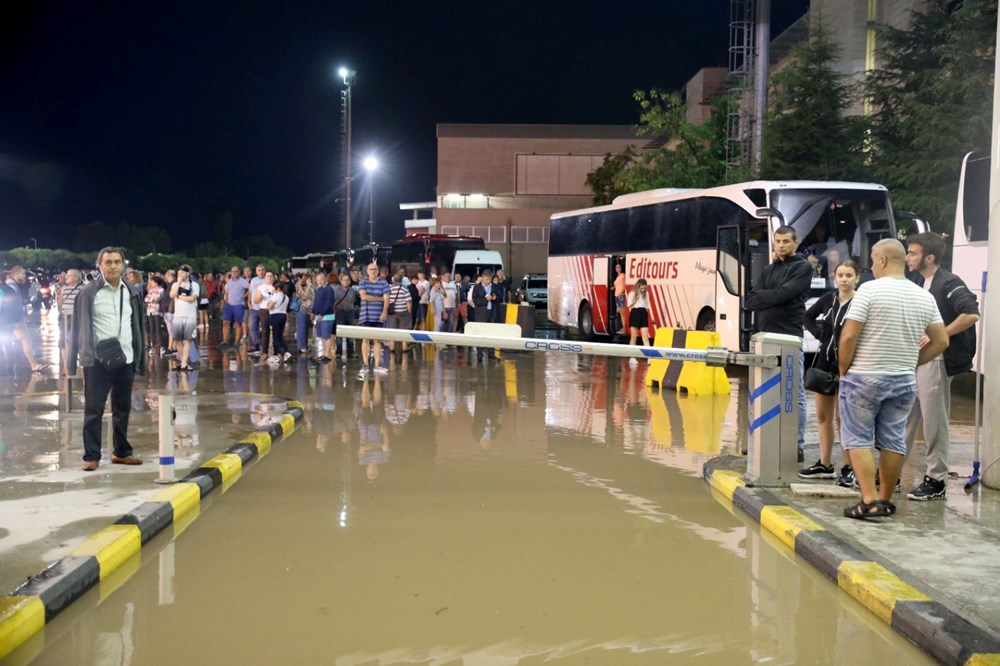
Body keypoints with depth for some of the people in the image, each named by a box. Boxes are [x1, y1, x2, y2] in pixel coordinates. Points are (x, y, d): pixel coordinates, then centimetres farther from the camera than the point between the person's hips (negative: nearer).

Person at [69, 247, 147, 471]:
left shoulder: (131, 293, 8)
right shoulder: (88, 293, -5)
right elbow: (79, 328, -5)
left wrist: (140, 357, 9)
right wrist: (80, 357, -10)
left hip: (126, 360, 5)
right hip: (98, 361, -4)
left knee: (123, 408, 12)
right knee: (94, 409, 0)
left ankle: (122, 452, 23)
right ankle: (92, 455, 6)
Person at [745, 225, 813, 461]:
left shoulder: (802, 267, 1)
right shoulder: (768, 270, 19)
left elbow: (783, 294, -14)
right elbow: (751, 301, 7)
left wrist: (762, 296, 0)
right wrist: (772, 297, -9)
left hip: (790, 338, -6)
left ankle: (797, 446, -2)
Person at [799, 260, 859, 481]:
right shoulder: (828, 298, 6)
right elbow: (807, 316, 22)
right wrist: (819, 332, 7)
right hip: (824, 361, 7)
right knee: (823, 416, 11)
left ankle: (849, 468, 3)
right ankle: (825, 464, 21)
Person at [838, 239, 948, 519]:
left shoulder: (869, 290, -12)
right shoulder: (925, 297, 6)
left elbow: (848, 337, -15)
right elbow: (941, 341, 8)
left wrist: (844, 369, -2)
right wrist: (911, 363, 13)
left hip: (864, 378, -5)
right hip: (904, 381, 5)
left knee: (858, 439, 1)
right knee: (892, 440, 10)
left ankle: (870, 500, -7)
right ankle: (885, 500, 16)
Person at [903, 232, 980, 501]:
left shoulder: (948, 283, -11)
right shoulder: (920, 283, 15)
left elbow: (971, 314, -23)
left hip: (935, 360, -8)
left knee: (934, 421, -2)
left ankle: (936, 481, 7)